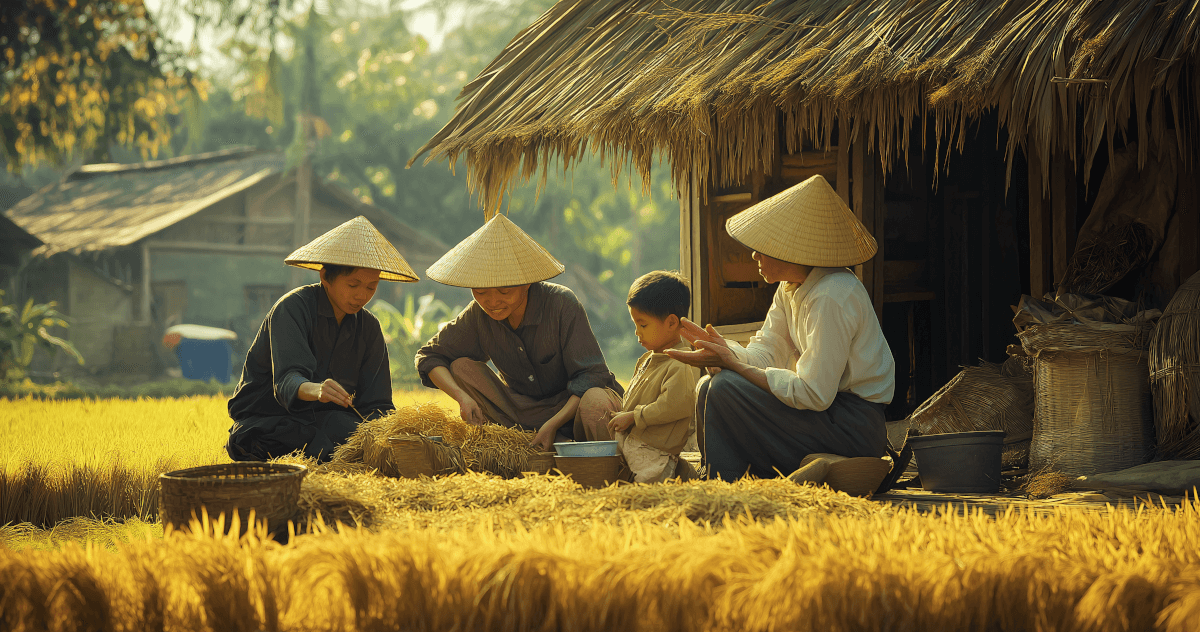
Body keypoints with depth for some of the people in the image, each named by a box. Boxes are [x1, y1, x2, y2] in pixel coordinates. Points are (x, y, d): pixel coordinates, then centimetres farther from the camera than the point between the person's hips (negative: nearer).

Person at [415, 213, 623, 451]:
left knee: (595, 403, -40)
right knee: (461, 367, -16)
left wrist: (553, 424, -32)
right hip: (524, 413, 5)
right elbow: (429, 357, -1)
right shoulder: (479, 315, -8)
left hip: (570, 409, -5)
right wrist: (462, 397, -20)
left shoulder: (562, 305, -20)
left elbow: (591, 376, -20)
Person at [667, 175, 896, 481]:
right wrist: (719, 346, -14)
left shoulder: (831, 298, -23)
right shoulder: (792, 286, 7)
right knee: (708, 386, 9)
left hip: (853, 427, -10)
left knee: (726, 389, -20)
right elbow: (765, 354, 6)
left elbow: (813, 394, -25)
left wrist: (733, 365, -22)